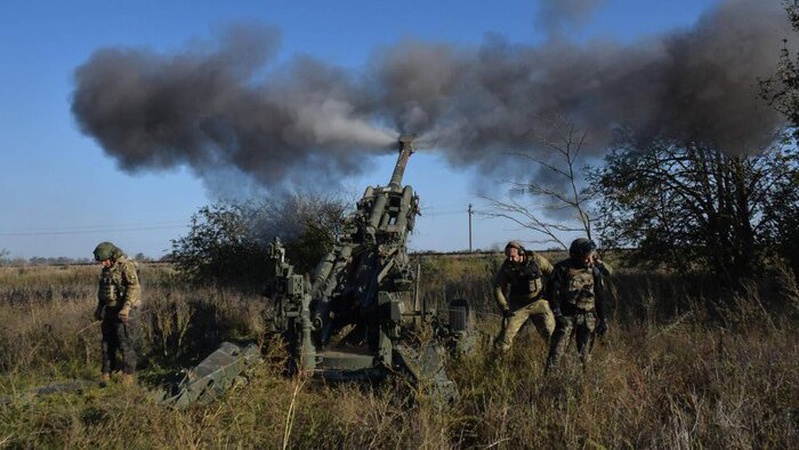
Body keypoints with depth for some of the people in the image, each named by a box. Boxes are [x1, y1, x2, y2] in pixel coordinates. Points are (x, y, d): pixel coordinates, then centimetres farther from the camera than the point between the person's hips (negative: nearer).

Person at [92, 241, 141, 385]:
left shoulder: (126, 266, -12)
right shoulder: (107, 270, 14)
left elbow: (134, 288, -19)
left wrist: (126, 307, -26)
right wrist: (99, 307, 18)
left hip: (124, 311, -8)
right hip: (110, 311, 8)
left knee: (125, 344, -6)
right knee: (107, 343, 10)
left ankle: (129, 376, 2)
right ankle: (107, 375, 18)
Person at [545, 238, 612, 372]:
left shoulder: (595, 270, 2)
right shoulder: (562, 268, -8)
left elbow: (600, 297, 9)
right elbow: (552, 291, -7)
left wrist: (603, 320, 7)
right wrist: (557, 314, -14)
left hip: (588, 318, 3)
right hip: (567, 316, -3)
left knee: (585, 353, 8)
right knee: (557, 349, -7)